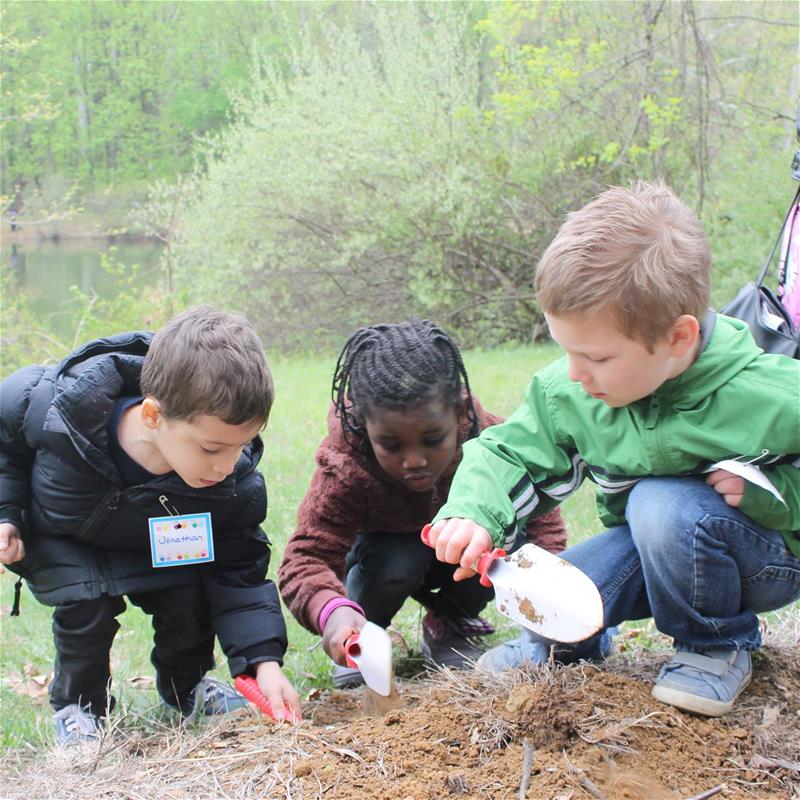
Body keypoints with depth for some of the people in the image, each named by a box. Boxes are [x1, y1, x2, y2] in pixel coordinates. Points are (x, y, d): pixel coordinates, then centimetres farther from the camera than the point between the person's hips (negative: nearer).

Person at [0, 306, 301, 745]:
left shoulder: (235, 487, -33)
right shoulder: (56, 409, -40)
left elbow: (239, 573, -20)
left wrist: (264, 660, -31)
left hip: (153, 545, 2)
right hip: (54, 537, -2)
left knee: (188, 593, -18)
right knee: (88, 600, -27)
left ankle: (185, 685, 15)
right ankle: (77, 705, 1)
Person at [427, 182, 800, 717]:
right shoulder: (569, 392, -15)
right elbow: (510, 453, -6)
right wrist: (470, 514, -25)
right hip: (652, 551, 4)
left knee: (662, 505, -33)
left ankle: (720, 647, -8)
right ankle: (562, 638, 22)